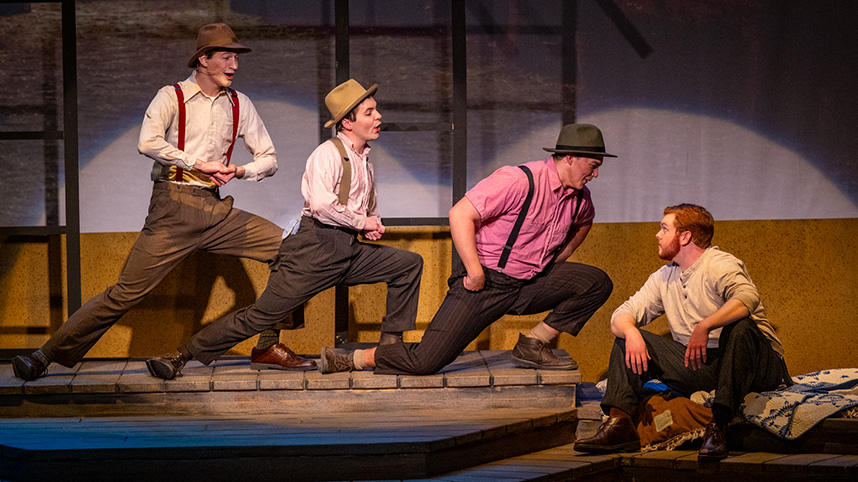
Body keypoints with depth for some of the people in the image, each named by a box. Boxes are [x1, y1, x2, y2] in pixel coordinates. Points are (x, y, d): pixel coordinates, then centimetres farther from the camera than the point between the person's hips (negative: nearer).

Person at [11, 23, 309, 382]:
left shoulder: (239, 105, 12)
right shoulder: (172, 98, -2)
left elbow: (269, 159, 15)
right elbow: (148, 143, -22)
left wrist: (239, 171, -5)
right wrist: (200, 164, -20)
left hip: (215, 210, 5)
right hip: (174, 208, -5)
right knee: (127, 292, -10)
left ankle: (268, 344, 2)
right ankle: (47, 355, -1)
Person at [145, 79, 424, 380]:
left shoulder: (364, 160, 18)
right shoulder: (329, 154, -9)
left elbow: (371, 208, 34)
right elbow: (321, 204, -27)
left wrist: (373, 224, 9)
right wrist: (361, 222, -13)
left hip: (349, 253, 8)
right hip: (316, 248, -8)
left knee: (410, 264, 3)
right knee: (261, 315, -11)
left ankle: (391, 343, 10)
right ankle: (181, 357, -6)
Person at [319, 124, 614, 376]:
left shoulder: (580, 197, 4)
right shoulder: (519, 181, -21)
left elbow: (583, 223, 32)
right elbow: (460, 215, -25)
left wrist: (554, 260, 18)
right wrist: (475, 271, -24)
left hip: (529, 284, 7)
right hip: (484, 282, -7)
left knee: (597, 283, -7)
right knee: (426, 361, -16)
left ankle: (533, 346, 2)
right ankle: (349, 360, 4)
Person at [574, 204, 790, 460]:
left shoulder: (720, 264, -12)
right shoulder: (664, 277, 13)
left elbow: (748, 298, -33)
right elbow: (621, 316, 8)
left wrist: (704, 326, -40)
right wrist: (630, 332, -16)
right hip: (698, 367, 7)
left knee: (740, 326, -39)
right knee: (627, 338, -1)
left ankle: (718, 426, -45)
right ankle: (619, 422, -19)